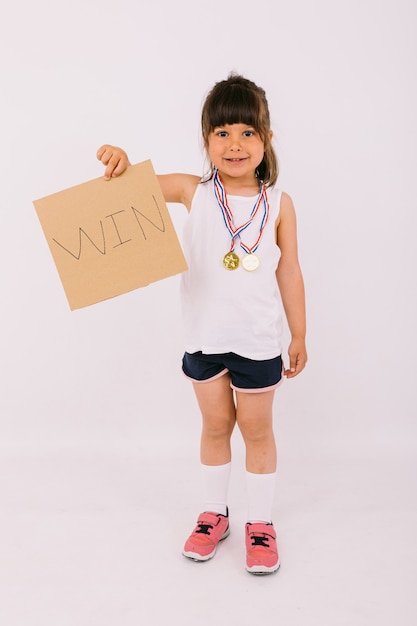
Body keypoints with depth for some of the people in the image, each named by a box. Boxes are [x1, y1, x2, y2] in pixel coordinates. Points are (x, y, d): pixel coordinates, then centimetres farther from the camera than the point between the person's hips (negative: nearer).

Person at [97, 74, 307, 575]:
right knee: (215, 425, 17)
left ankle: (261, 522, 31)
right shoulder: (193, 192, -6)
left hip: (258, 340, -1)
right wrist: (120, 163, -26)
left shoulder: (279, 203, -6)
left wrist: (298, 336, 4)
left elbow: (289, 272, 0)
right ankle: (214, 514, 37)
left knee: (256, 429, 12)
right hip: (204, 337, 1)